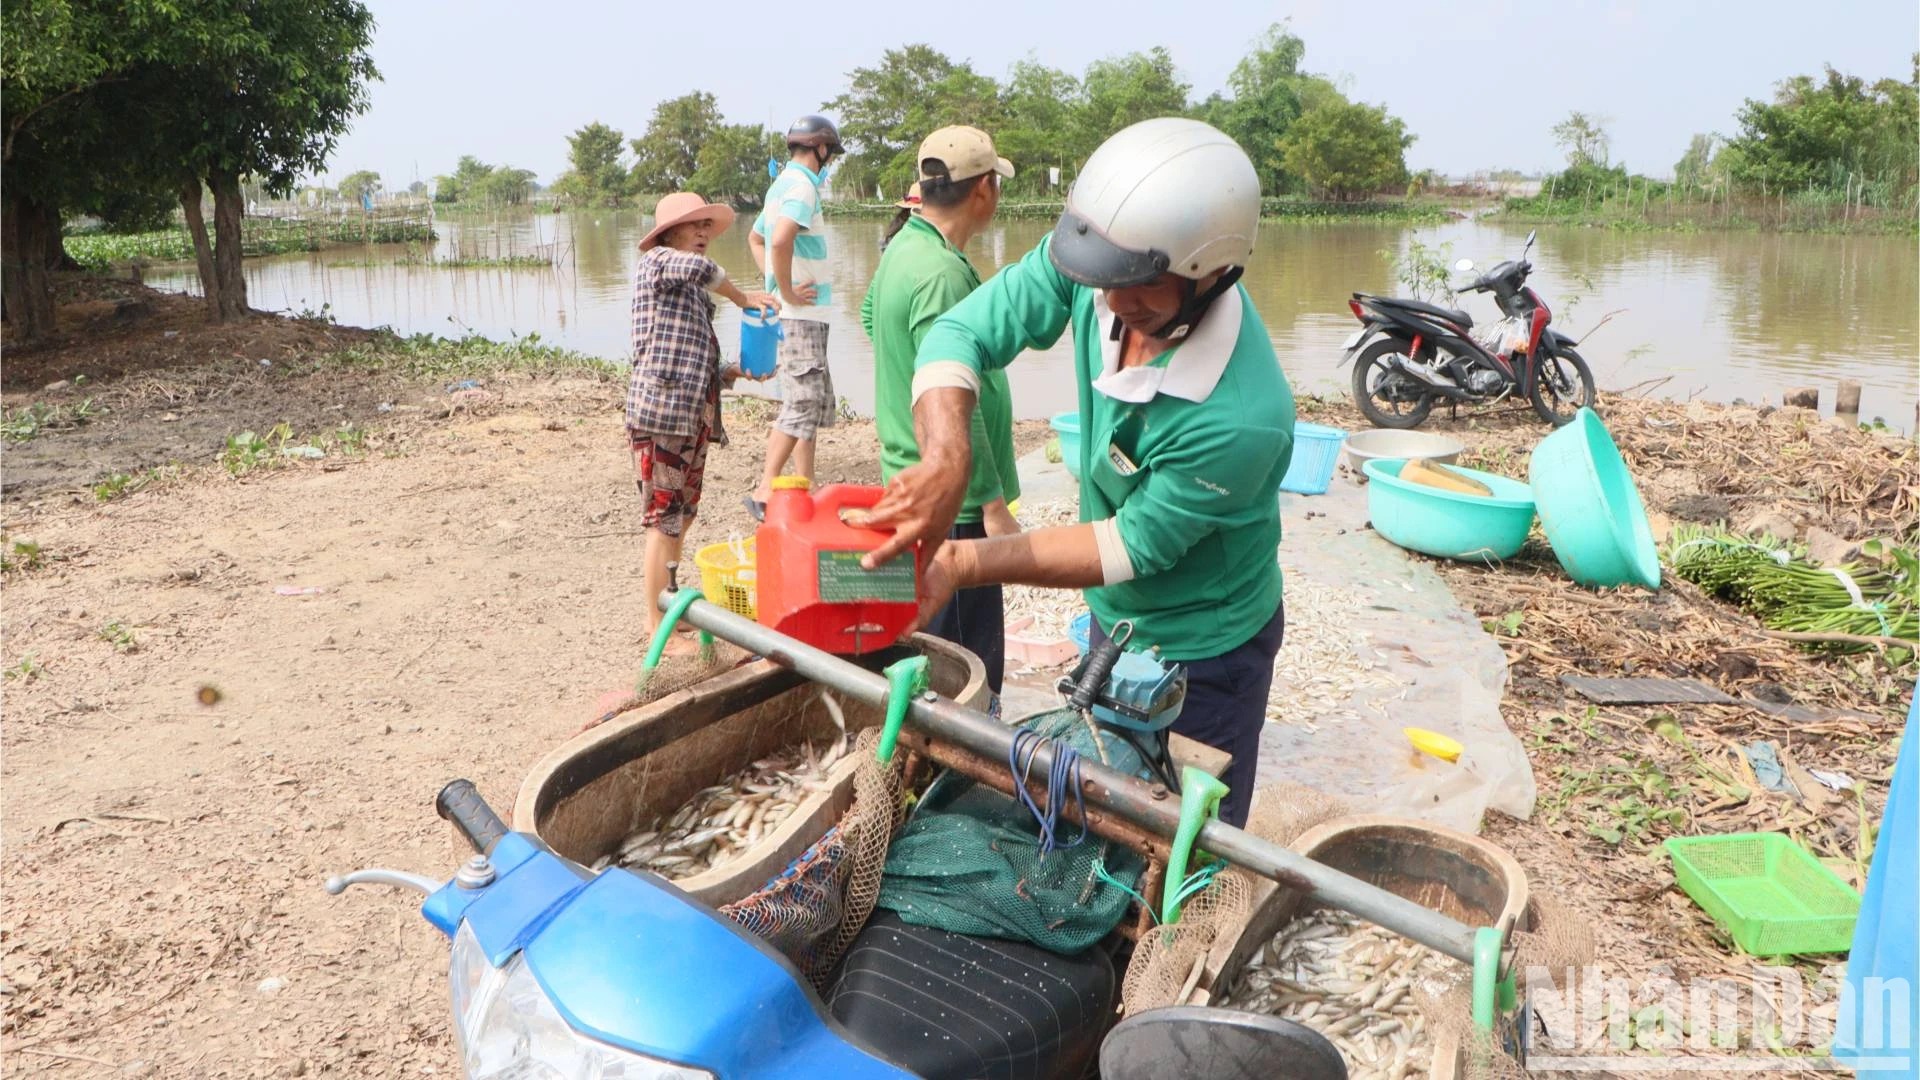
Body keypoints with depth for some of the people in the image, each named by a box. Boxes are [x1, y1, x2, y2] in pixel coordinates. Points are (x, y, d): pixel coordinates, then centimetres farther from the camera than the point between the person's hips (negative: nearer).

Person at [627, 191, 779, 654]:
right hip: (661, 412, -9)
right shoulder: (656, 261, -4)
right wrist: (741, 297, -13)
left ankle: (665, 608, 27)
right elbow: (698, 267, -27)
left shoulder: (695, 293, 21)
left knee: (683, 514, 15)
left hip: (694, 416, 9)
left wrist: (734, 372, 5)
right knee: (664, 518, -5)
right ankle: (659, 628, 1)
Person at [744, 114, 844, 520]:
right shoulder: (802, 185, -13)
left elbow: (756, 238, 30)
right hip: (802, 313, -10)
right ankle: (765, 492, -11)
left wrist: (775, 281, 18)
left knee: (817, 399, 13)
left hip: (806, 313, 10)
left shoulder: (782, 183, 17)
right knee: (802, 402, -11)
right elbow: (781, 240, -31)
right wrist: (787, 291, -20)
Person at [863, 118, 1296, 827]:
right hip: (1114, 616, 7)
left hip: (1201, 655, -6)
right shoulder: (1102, 272, -22)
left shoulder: (1242, 419, -38)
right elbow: (960, 334, -20)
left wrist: (963, 563, -27)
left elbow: (1135, 543, -26)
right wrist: (946, 460, -39)